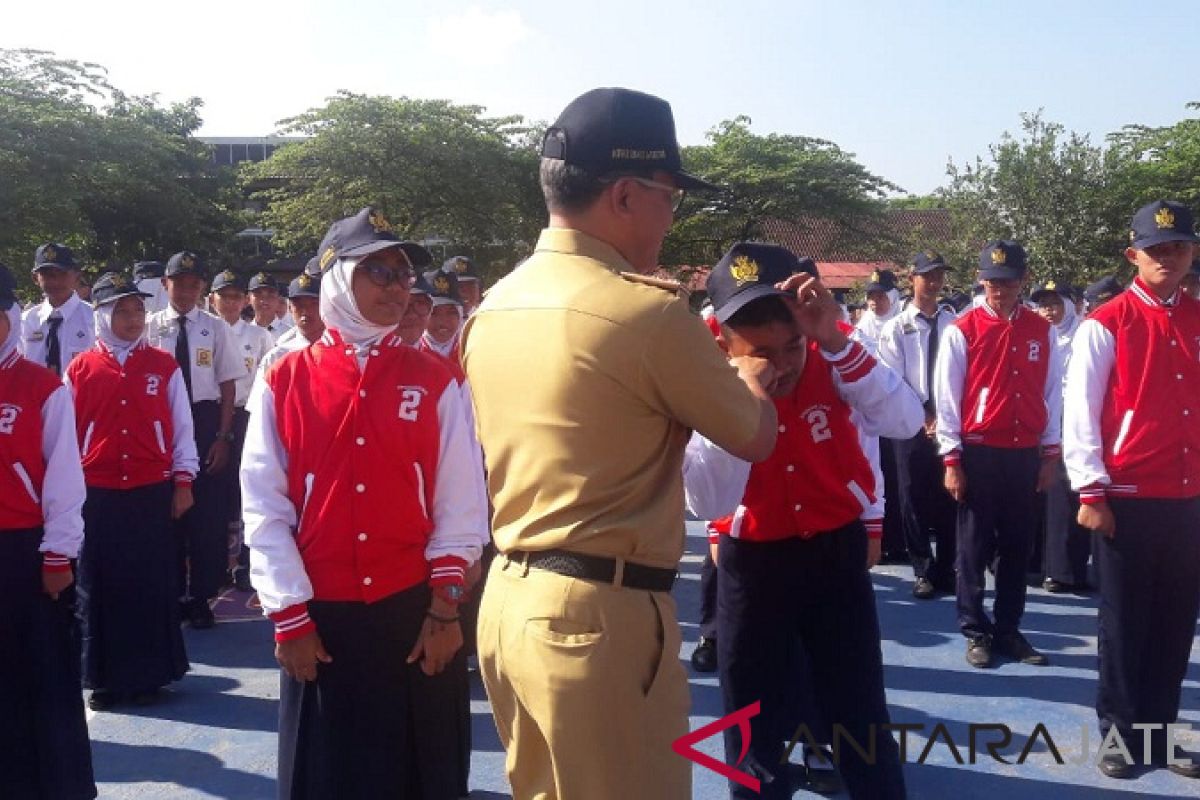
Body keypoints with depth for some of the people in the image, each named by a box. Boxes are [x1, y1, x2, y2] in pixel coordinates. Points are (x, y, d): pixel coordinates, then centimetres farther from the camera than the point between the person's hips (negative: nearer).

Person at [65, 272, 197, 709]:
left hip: (151, 493, 0)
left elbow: (181, 427, 3)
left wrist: (183, 480, 0)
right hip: (95, 495, 0)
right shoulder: (80, 369, 2)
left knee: (153, 586, 4)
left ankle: (148, 675, 17)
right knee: (98, 587, 6)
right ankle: (103, 679, 18)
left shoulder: (164, 367, 2)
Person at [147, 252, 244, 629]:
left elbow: (228, 386, 0)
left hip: (204, 421, 0)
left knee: (208, 512, 4)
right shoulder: (150, 327, -1)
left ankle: (201, 597, 17)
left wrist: (223, 436, -5)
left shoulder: (215, 328, -1)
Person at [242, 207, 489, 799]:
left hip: (416, 615, 1)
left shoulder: (434, 381, 0)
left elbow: (462, 505, -2)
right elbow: (264, 508, -3)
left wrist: (445, 607, -7)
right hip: (318, 619, 0)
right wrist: (289, 618, -6)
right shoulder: (284, 382, -1)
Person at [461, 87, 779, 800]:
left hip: (510, 597, 8)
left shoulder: (493, 307, 7)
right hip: (604, 612, -7)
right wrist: (748, 379, 18)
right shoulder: (648, 310, -17)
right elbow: (757, 439, -3)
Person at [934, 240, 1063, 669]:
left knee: (1017, 547, 10)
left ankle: (1008, 631, 21)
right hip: (978, 454, -3)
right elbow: (946, 397, -5)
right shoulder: (962, 330, -5)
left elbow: (1053, 393, 10)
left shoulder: (1041, 330, 5)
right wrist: (951, 459, -8)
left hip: (1026, 455, 3)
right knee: (974, 546, 4)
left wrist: (1050, 453, 6)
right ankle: (976, 632, 15)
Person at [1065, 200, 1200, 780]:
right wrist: (1091, 492, -12)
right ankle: (1120, 735, 20)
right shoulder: (1105, 324, -5)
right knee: (1124, 623, 6)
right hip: (1127, 499, -4)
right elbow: (1080, 412, -8)